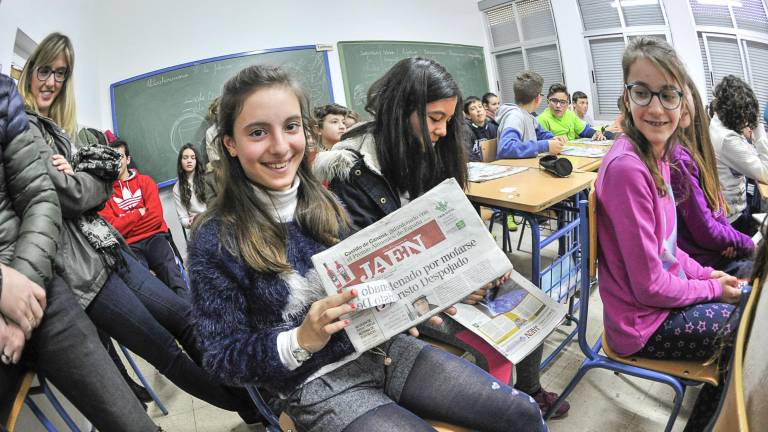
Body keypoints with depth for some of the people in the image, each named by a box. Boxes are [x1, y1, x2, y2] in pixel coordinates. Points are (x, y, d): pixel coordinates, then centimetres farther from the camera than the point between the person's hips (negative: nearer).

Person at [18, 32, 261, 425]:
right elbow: (70, 195, -17)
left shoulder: (50, 127, 18)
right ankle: (250, 410, 12)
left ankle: (253, 401, 15)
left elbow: (102, 188, 11)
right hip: (76, 263, -9)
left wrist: (76, 175, -8)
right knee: (165, 348, -2)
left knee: (183, 315, 5)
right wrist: (91, 177, 1)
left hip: (101, 244, 9)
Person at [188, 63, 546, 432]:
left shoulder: (322, 202, 2)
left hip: (378, 345, 5)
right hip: (315, 383, -5)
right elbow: (222, 358, -10)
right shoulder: (216, 240, -13)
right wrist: (302, 340, -25)